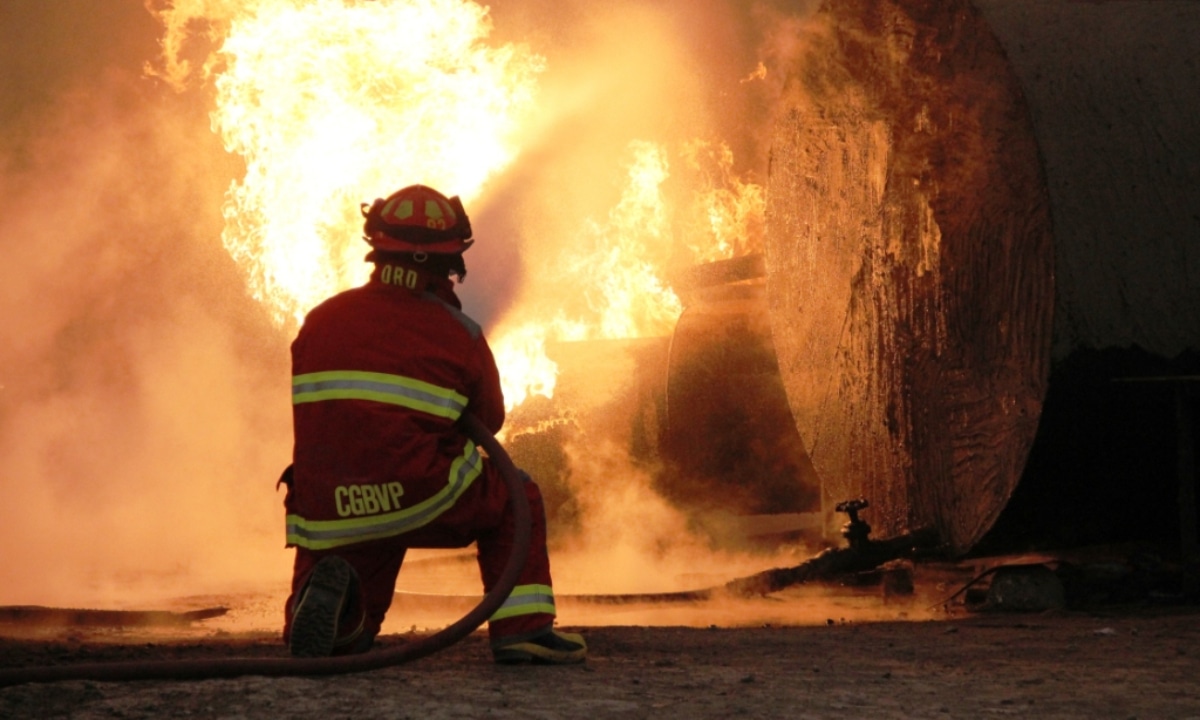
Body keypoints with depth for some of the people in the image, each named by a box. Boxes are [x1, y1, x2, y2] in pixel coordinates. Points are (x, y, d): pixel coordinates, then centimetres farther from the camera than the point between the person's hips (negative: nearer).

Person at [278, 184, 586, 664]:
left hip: (324, 518, 3)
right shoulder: (460, 335, -1)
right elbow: (489, 420, 15)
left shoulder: (319, 322, 8)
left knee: (344, 639, 25)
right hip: (416, 502, -3)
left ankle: (334, 599, -12)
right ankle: (521, 629, 11)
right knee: (515, 497, 25)